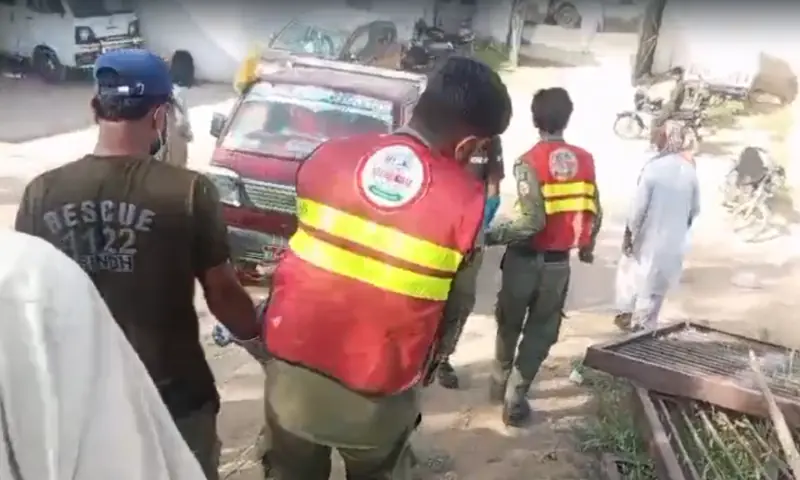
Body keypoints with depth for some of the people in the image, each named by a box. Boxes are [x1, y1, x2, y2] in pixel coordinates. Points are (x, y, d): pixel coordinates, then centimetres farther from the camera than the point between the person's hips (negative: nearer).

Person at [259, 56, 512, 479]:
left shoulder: (327, 156, -7)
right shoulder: (466, 201, -16)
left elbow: (292, 264, 5)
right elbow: (452, 307, -5)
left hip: (293, 371, 3)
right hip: (375, 398, -2)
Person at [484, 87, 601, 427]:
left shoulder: (529, 161, -13)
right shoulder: (585, 160, 1)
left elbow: (532, 221, -21)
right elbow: (594, 213, 6)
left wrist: (492, 235, -15)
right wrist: (587, 246, 22)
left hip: (526, 258, -2)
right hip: (559, 262, 2)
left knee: (508, 325, 19)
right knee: (541, 332, 12)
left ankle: (500, 384, 36)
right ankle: (515, 399, 12)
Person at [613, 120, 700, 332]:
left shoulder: (653, 167, -19)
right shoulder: (690, 170, -4)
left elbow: (639, 205, -17)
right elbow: (695, 208, 5)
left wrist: (629, 231, -6)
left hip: (649, 235, -4)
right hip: (675, 238, 4)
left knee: (630, 269, 19)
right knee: (657, 281, 15)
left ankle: (627, 314, 26)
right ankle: (644, 322, 24)